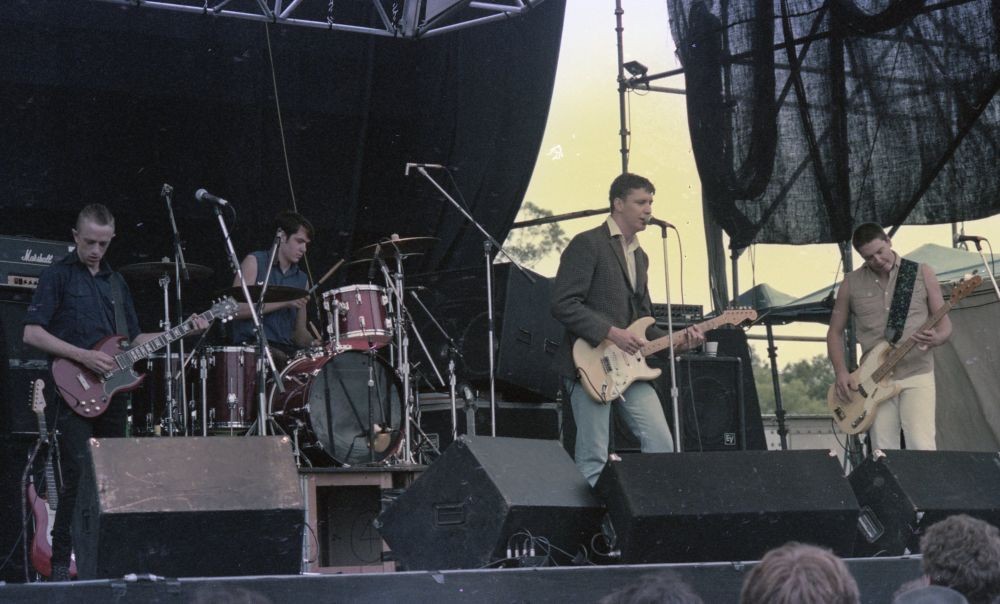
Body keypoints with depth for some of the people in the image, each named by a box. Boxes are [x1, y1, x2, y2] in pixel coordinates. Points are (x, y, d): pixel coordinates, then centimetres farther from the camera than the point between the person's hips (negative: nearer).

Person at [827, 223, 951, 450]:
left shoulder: (922, 273, 3)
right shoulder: (851, 283, 7)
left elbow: (944, 323, 5)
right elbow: (835, 332, 13)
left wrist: (936, 338, -18)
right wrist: (841, 373, -2)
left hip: (917, 374, -2)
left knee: (922, 448, -15)